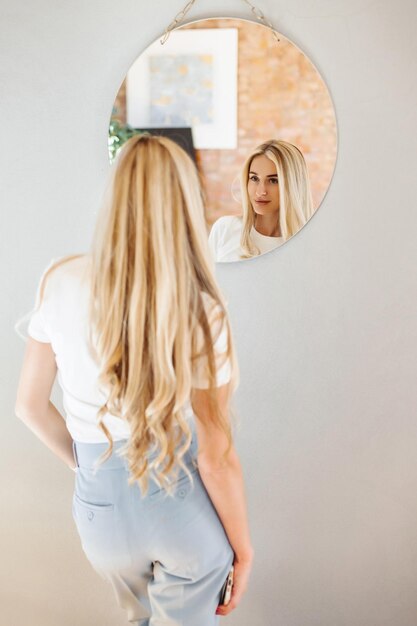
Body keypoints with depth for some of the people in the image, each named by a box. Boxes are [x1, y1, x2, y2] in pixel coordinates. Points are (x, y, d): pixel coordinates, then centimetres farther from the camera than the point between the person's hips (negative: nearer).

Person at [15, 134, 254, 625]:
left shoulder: (59, 282, -12)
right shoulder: (201, 311, -21)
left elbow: (31, 406, -2)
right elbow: (217, 459, -15)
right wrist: (243, 548, 2)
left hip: (101, 509, 3)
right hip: (188, 509, -2)